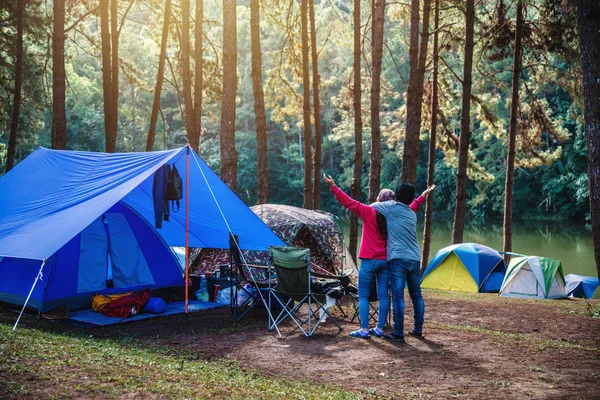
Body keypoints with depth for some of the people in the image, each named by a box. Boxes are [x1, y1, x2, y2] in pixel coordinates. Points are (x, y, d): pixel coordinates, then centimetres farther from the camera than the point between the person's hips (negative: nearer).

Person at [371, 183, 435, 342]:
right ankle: (418, 329, 22)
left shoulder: (391, 207, 0)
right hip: (415, 259, 6)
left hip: (398, 258, -6)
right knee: (416, 295, 14)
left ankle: (398, 333, -8)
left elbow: (371, 206, 11)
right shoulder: (412, 213, 17)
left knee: (398, 297, -6)